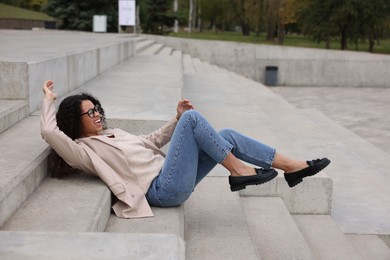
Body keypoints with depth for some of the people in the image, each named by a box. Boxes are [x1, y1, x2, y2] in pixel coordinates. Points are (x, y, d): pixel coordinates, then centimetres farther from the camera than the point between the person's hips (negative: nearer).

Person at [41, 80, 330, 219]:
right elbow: (49, 132, -17)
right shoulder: (82, 150, 0)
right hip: (164, 189, -9)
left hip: (171, 180, 9)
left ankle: (291, 167, -3)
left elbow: (152, 141, 29)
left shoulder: (111, 134, 24)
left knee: (226, 135, -4)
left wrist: (177, 119, 18)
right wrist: (49, 99, -4)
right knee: (193, 118, -18)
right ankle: (237, 170, -13)